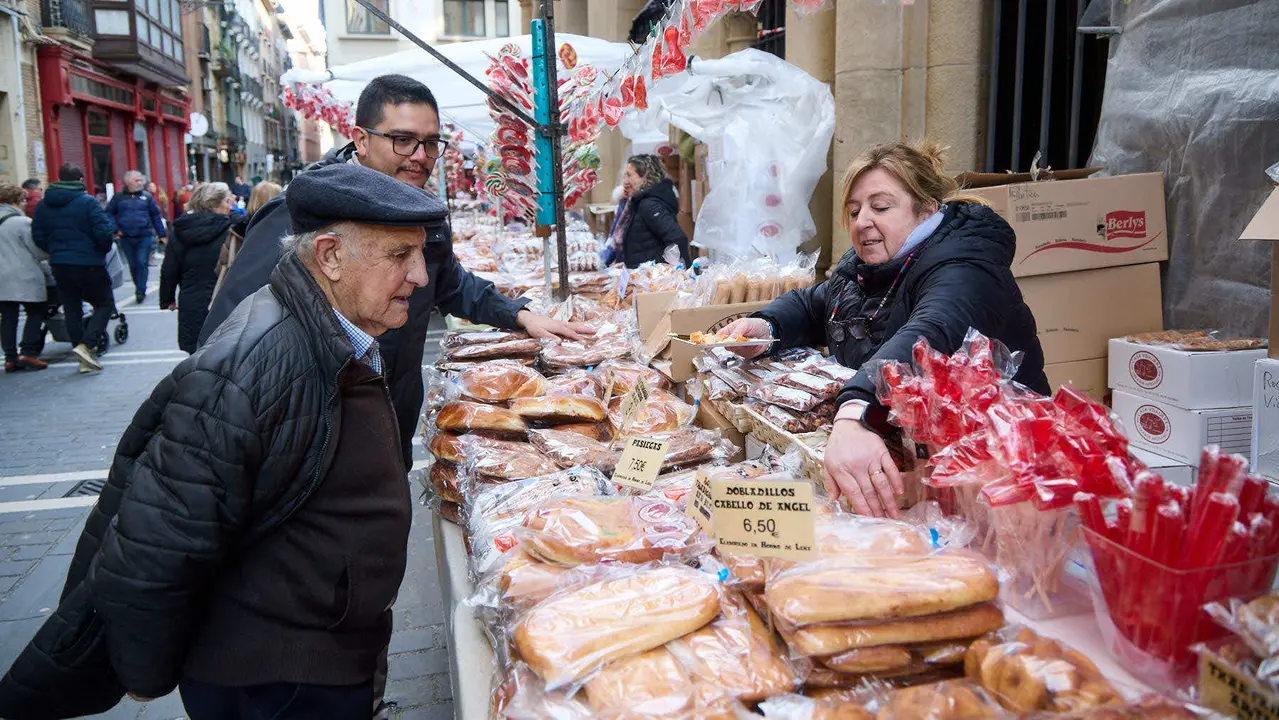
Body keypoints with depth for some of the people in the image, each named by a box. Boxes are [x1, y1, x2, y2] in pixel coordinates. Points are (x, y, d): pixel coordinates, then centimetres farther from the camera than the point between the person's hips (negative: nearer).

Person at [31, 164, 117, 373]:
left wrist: (56, 251, 20)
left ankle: (85, 359, 13)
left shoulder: (43, 205, 7)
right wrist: (104, 249, 3)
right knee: (105, 304, 5)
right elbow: (104, 232, -17)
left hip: (59, 266, 6)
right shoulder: (87, 202, -11)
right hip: (88, 264, -6)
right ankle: (86, 345, -14)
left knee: (72, 310, 11)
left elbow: (38, 237, 7)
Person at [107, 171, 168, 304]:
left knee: (142, 263, -7)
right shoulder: (118, 197, 6)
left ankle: (140, 292, -3)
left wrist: (162, 234, 5)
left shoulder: (147, 196, 6)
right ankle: (140, 289, 21)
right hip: (126, 237, 2)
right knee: (133, 265, 9)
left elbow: (156, 216, 7)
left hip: (144, 236, -1)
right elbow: (109, 213, 9)